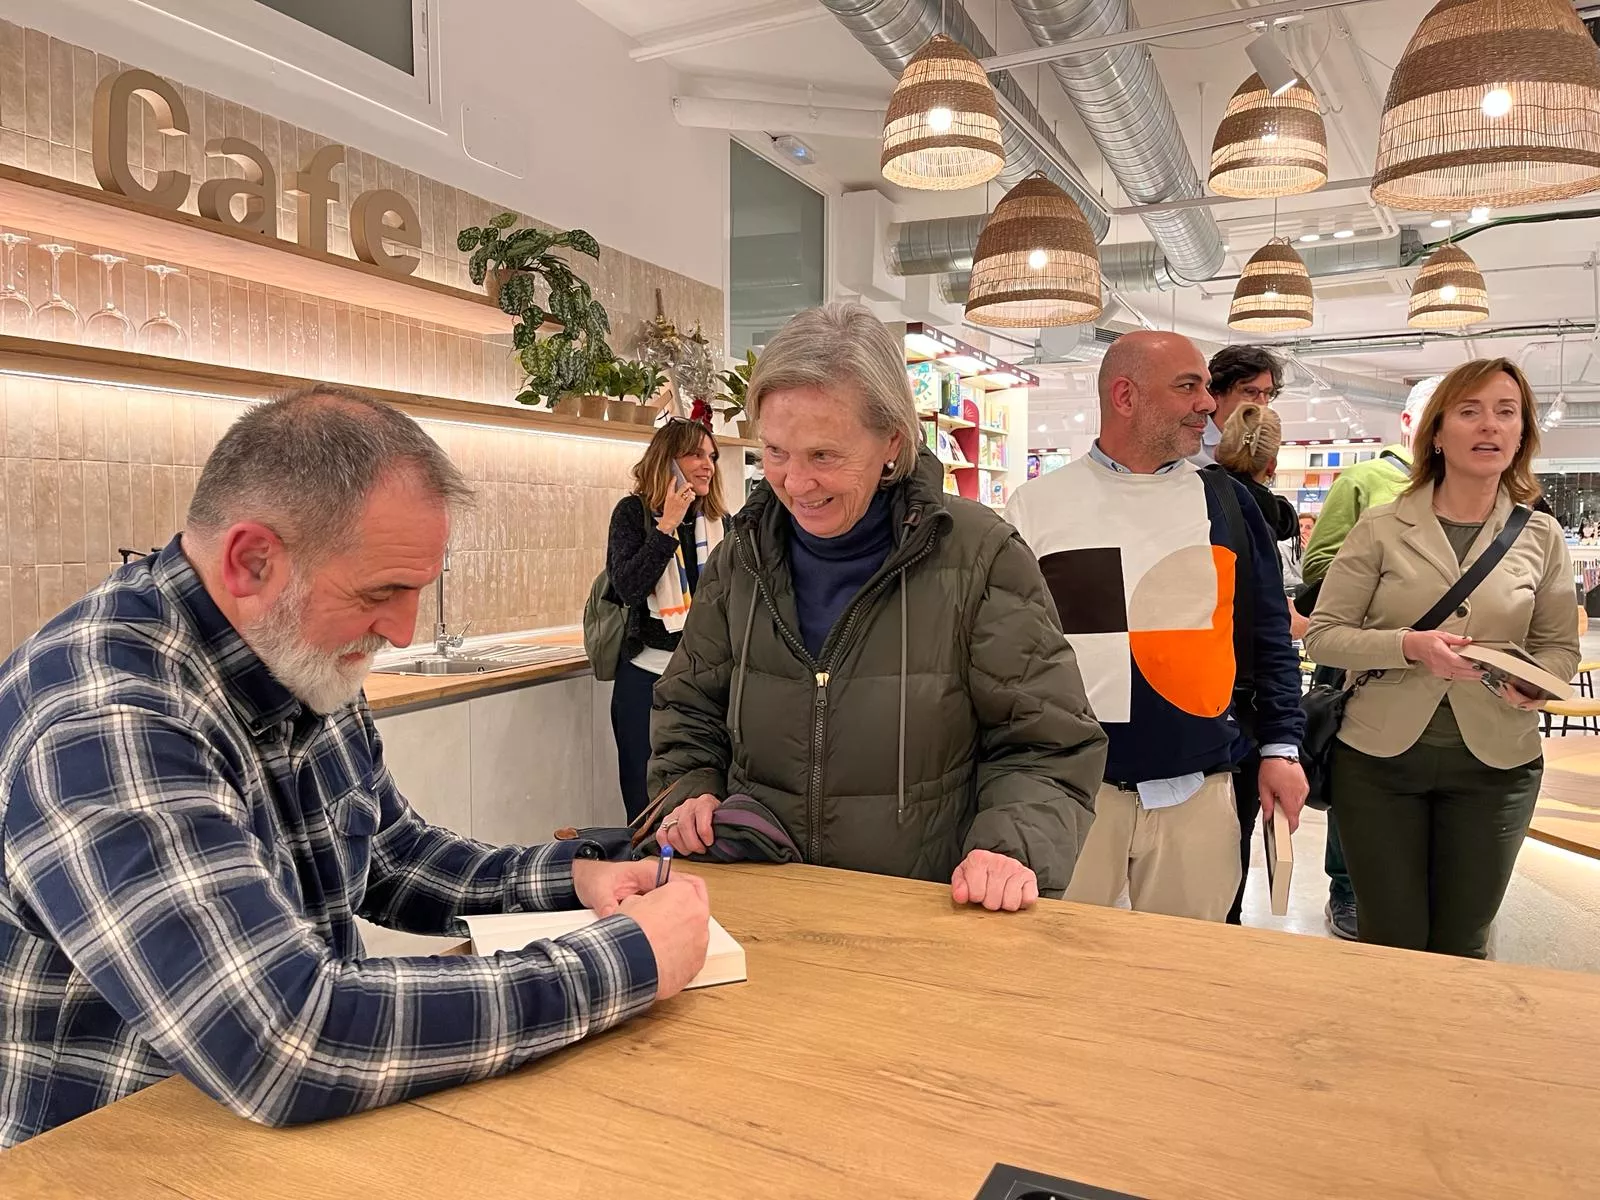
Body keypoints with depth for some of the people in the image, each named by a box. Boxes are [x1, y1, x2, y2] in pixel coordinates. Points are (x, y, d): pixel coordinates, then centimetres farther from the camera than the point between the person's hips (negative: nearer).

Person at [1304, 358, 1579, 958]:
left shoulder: (1541, 536, 3)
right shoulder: (1382, 528, -4)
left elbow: (1560, 646, 10)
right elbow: (1323, 635, -5)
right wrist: (1409, 646, -21)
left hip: (1495, 766, 2)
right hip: (1380, 757, -2)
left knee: (1460, 947, 15)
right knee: (1392, 943, 9)